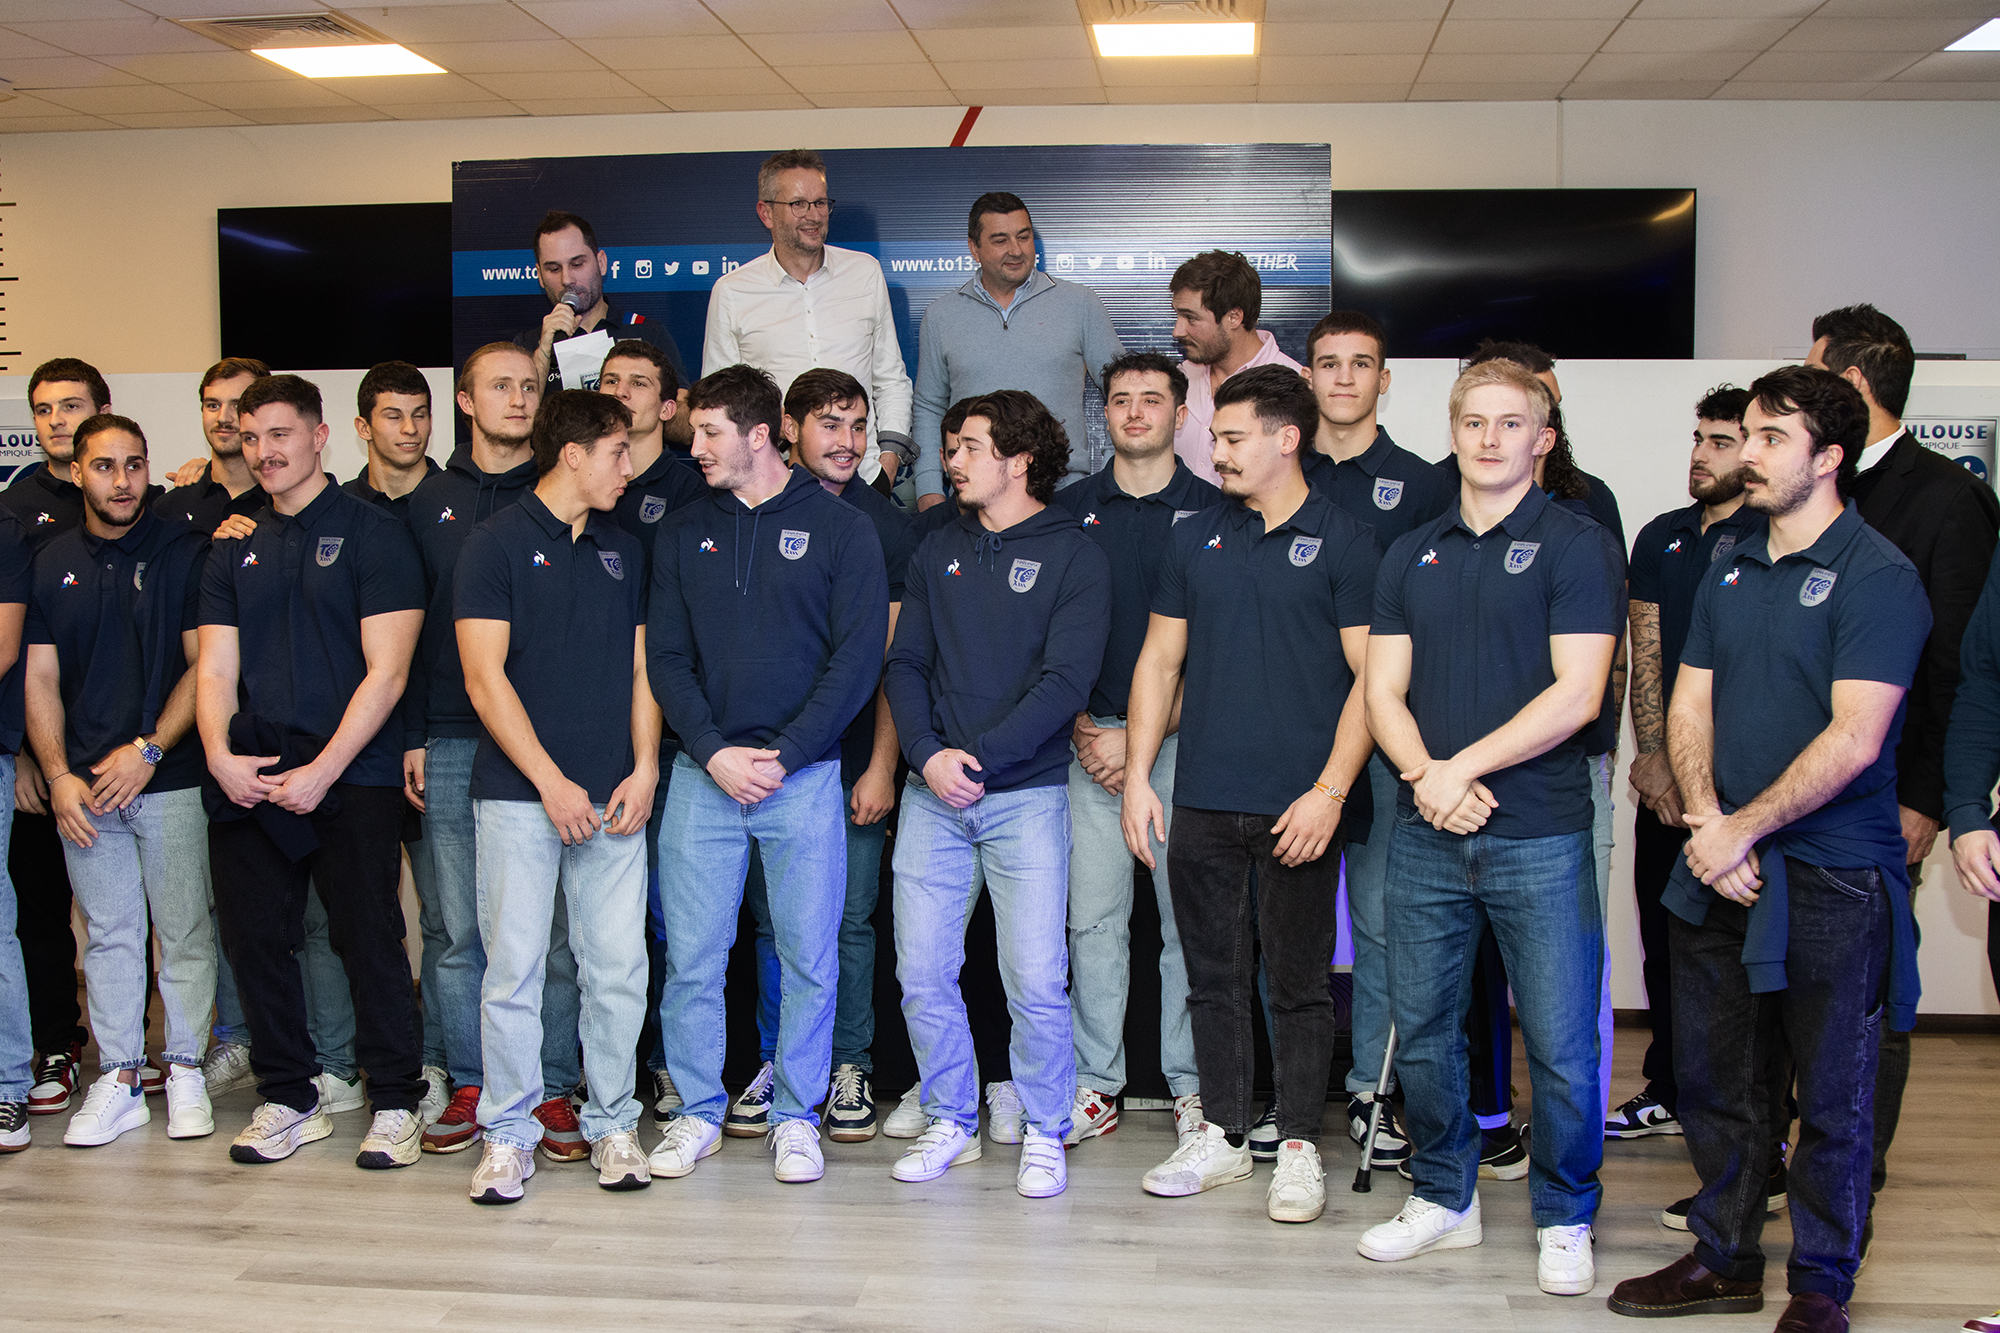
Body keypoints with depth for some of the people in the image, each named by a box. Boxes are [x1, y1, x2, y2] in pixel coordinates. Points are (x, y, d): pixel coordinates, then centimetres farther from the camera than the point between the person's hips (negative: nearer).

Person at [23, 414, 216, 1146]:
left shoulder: (185, 551, -2)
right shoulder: (50, 564, 9)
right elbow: (40, 680, 8)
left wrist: (148, 749, -11)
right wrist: (59, 775, -3)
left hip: (168, 778, -3)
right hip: (84, 786, 3)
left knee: (184, 929, 3)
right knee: (108, 933, 9)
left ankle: (185, 1069, 15)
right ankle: (118, 1078, 17)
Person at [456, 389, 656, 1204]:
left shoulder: (622, 550, 15)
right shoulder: (497, 544, -2)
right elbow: (484, 677, -7)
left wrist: (644, 768, 1)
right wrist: (552, 781, -12)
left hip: (613, 798, 4)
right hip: (520, 795, -4)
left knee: (618, 968, 4)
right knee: (514, 967, 0)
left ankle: (612, 1123, 17)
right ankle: (509, 1132, 12)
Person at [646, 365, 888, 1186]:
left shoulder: (840, 529, 1)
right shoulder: (682, 535, 11)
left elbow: (858, 657, -5)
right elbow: (665, 657, 6)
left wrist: (784, 755, -12)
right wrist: (714, 752, -9)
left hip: (804, 775, -2)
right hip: (703, 774, 3)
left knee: (809, 958, 3)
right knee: (692, 956, 3)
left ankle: (796, 1116, 17)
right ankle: (699, 1112, 18)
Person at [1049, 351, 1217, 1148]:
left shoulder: (1212, 512, 4)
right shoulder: (1071, 509, 10)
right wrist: (1081, 727, -2)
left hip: (1183, 739, -2)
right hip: (1091, 742, 2)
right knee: (1093, 917, 3)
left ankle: (1192, 1083, 11)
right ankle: (1096, 1083, 11)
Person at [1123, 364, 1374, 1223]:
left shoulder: (1342, 544, -1)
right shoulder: (1196, 539, 12)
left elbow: (1372, 676, -5)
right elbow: (1160, 660, 13)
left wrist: (1330, 791, -13)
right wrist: (1138, 775, 5)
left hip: (1299, 806, -4)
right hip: (1203, 799, 4)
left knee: (1299, 980, 4)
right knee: (1213, 974, 11)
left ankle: (1298, 1145, 16)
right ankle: (1222, 1134, 23)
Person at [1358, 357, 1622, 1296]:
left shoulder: (1578, 545, -1)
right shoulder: (1412, 555, 13)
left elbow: (1576, 694, -10)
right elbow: (1383, 692, 8)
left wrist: (1462, 768, -12)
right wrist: (1426, 775, -10)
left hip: (1539, 835, -4)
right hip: (1425, 836, 4)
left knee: (1561, 1045, 2)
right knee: (1420, 1033, 11)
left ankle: (1563, 1219, 21)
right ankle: (1444, 1199, 29)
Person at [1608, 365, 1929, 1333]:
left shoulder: (1876, 575, -9)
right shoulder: (1729, 570, 12)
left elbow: (1853, 740, -17)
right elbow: (1691, 706, 10)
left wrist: (1743, 830, -15)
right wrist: (1704, 821, -7)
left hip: (1832, 880, -6)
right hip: (1719, 872, 6)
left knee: (1832, 1099, 6)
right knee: (1710, 1077, 14)